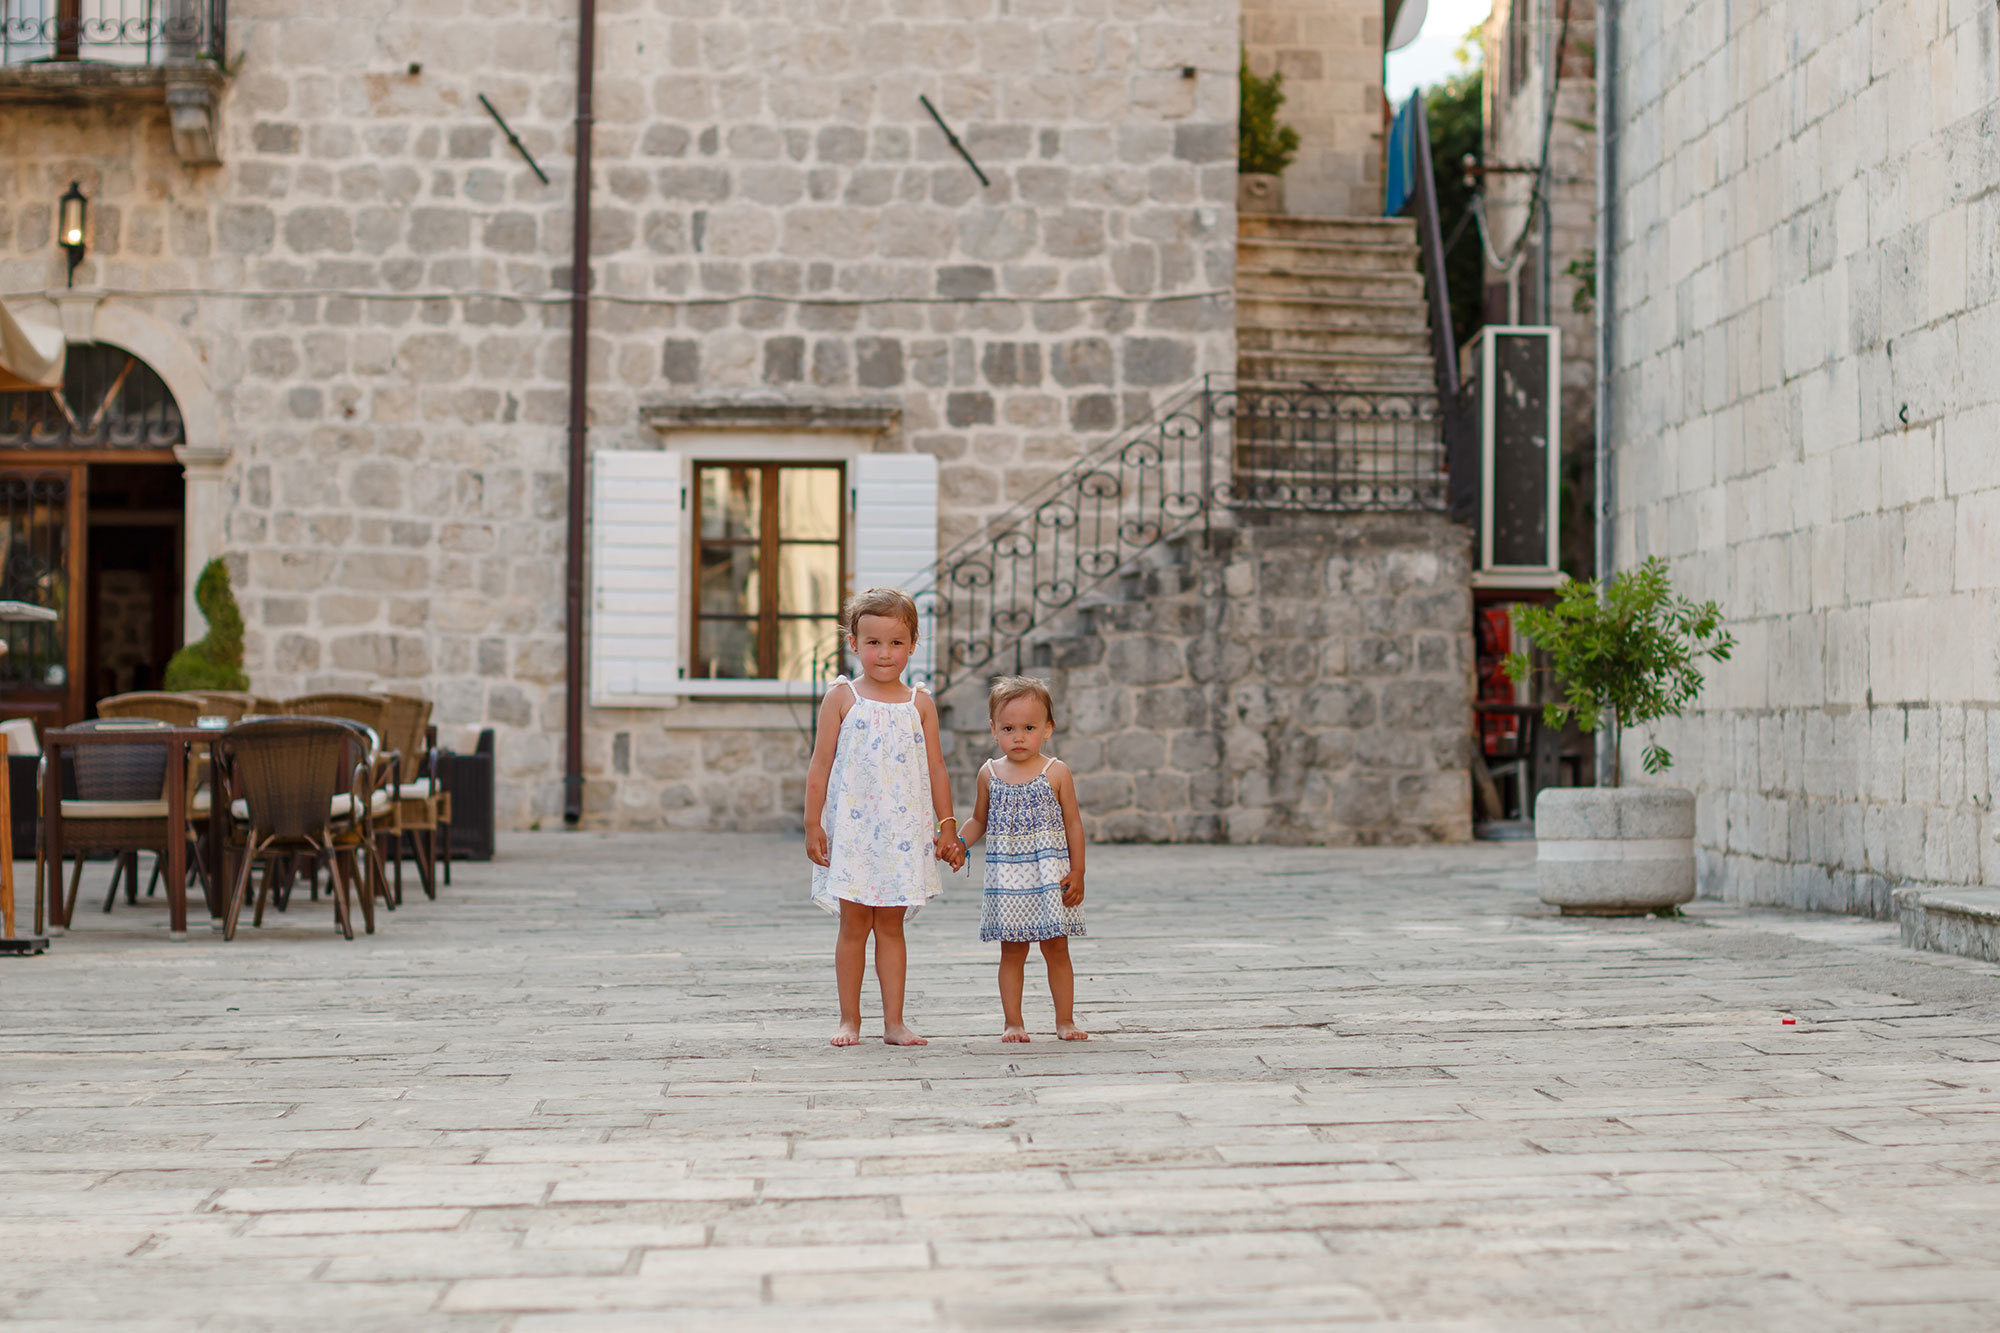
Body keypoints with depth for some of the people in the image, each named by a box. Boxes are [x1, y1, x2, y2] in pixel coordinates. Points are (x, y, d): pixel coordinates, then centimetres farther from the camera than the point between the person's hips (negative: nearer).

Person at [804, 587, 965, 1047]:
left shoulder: (919, 703, 6)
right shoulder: (841, 698, -1)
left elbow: (937, 771, 9)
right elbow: (820, 767, 0)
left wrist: (947, 828, 6)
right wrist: (813, 824, -4)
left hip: (905, 832, 2)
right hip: (852, 830, -2)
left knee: (891, 926, 7)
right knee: (854, 925, 2)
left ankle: (894, 1022, 10)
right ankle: (849, 1020, 11)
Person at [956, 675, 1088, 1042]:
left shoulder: (1056, 773, -2)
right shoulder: (990, 773, 4)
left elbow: (1073, 823, 1)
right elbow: (979, 820, 15)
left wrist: (1077, 873, -4)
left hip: (1049, 875, -2)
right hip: (1006, 879, 2)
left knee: (1056, 948, 4)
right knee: (1012, 951, 5)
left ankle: (1065, 1020, 12)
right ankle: (1013, 1023, 11)